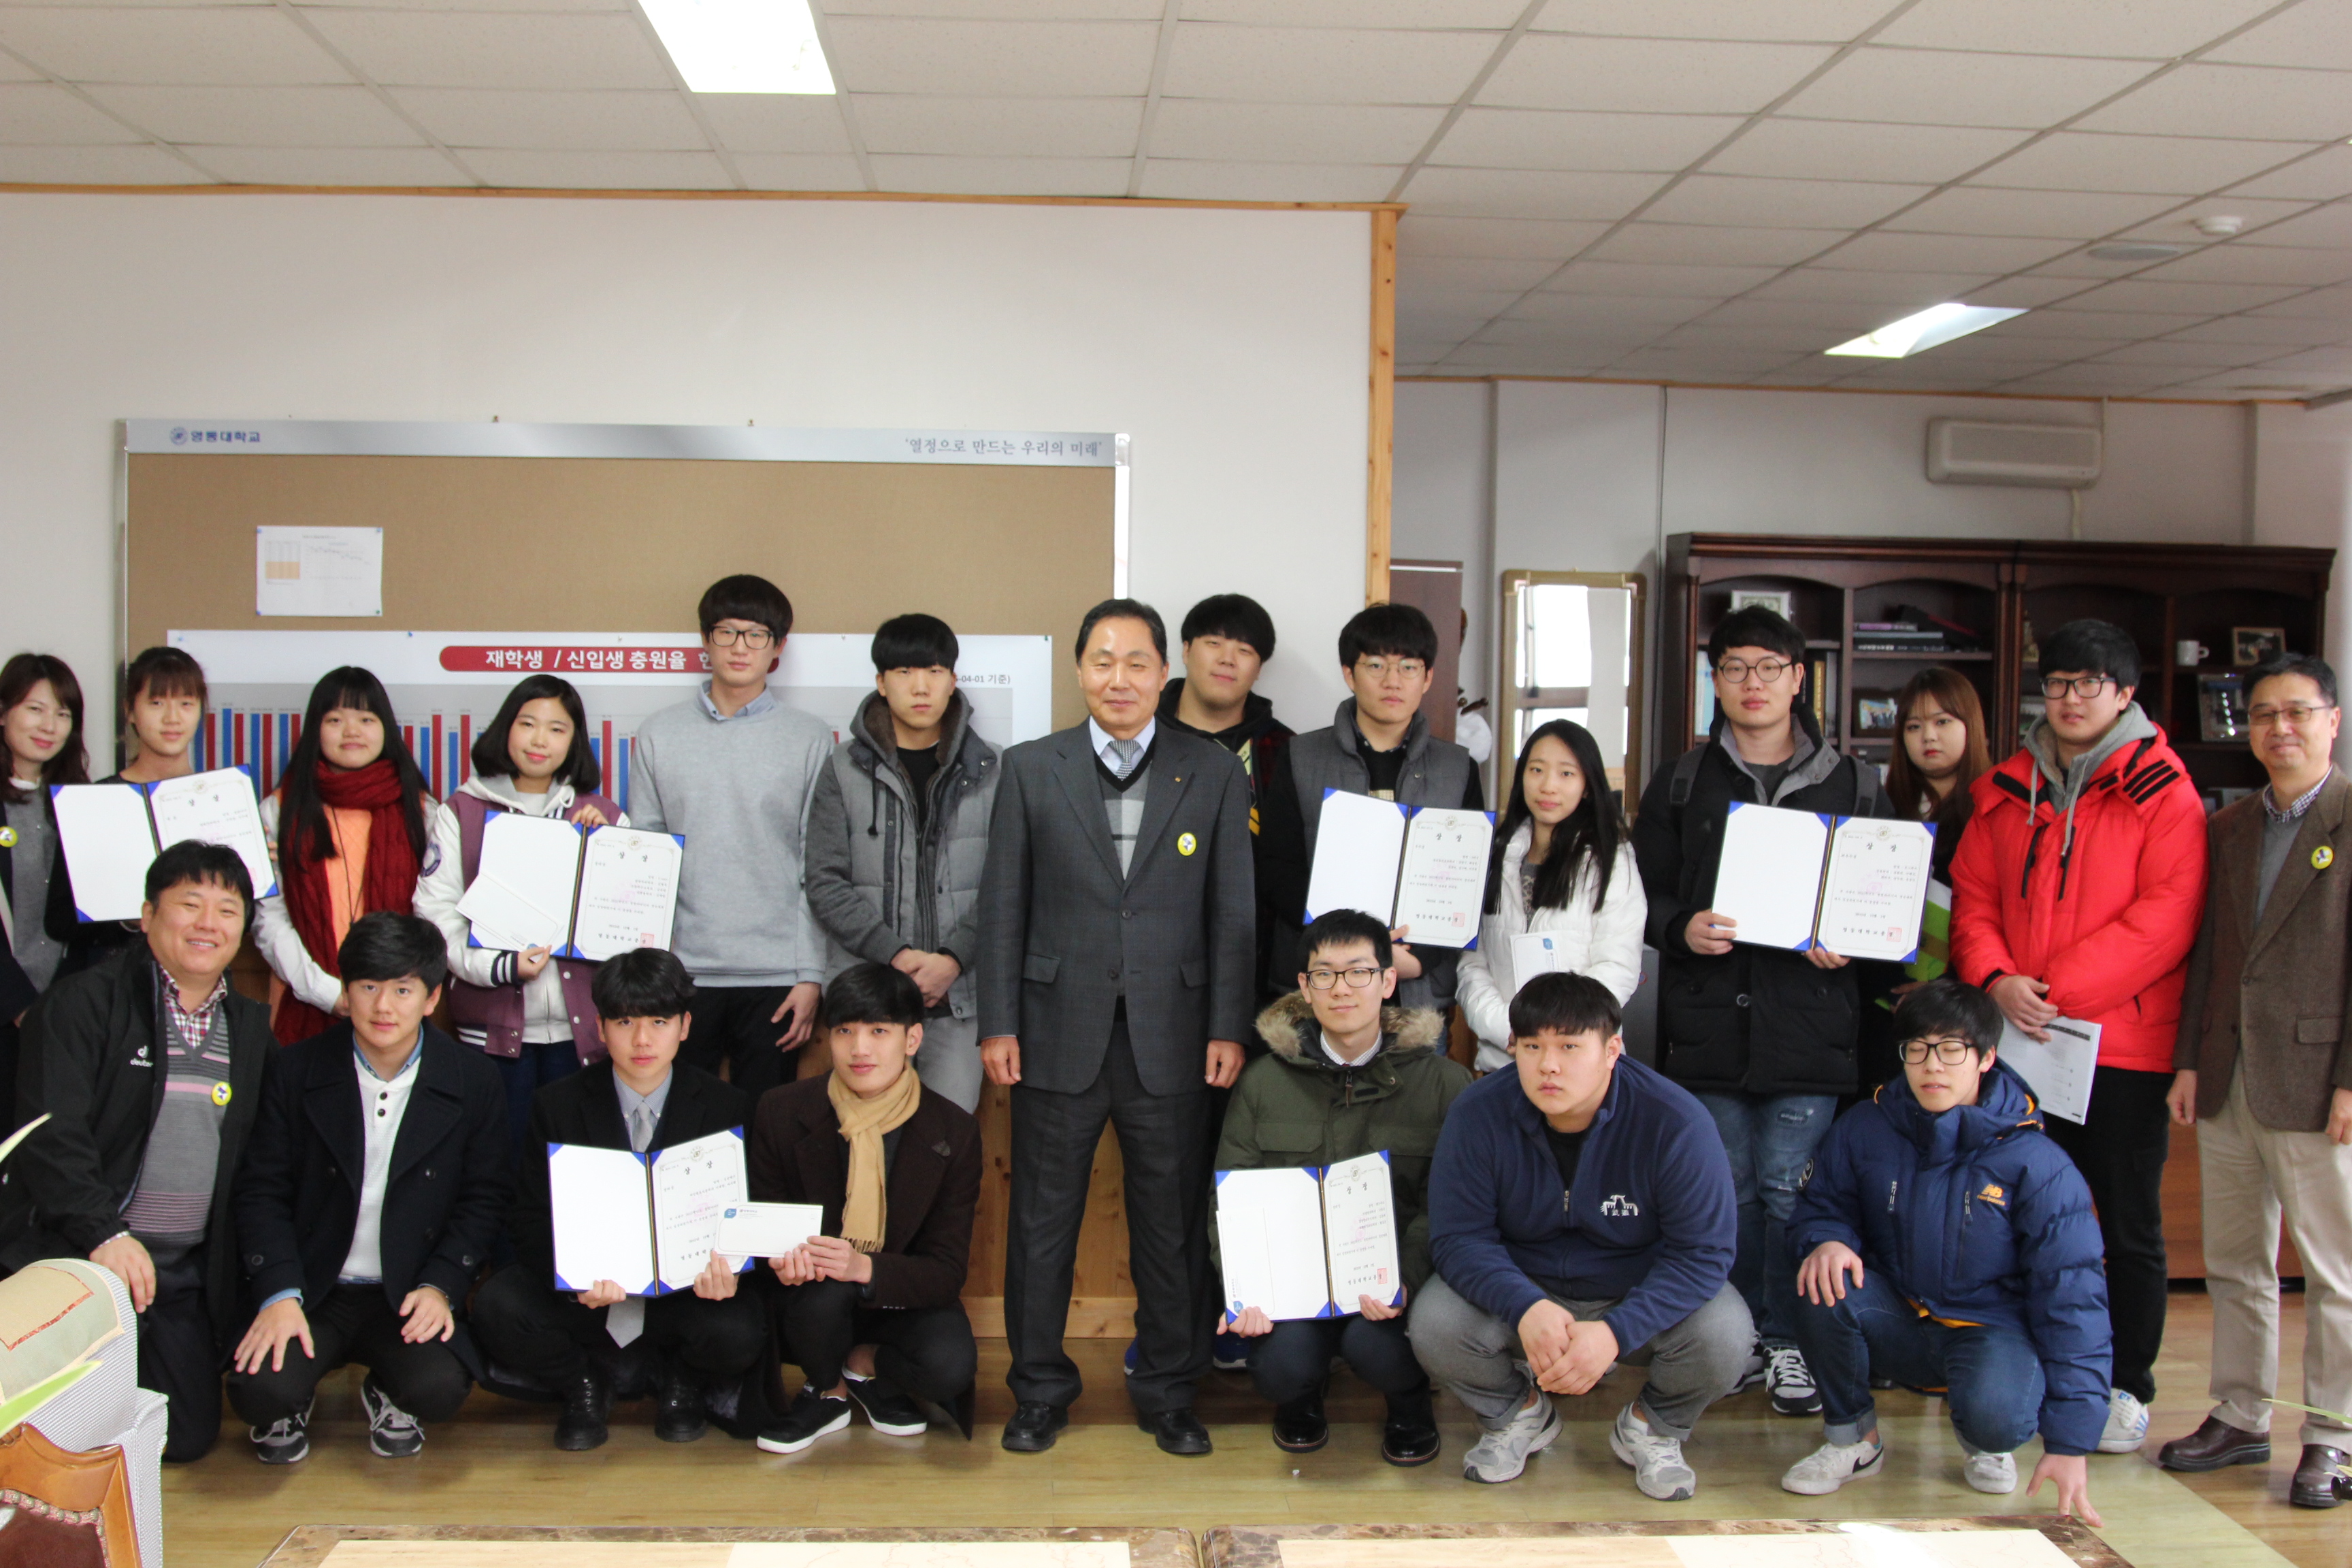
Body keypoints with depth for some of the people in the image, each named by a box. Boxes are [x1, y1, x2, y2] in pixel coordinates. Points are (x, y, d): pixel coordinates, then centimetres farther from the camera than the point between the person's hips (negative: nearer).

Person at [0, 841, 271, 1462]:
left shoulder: (250, 1027, 11)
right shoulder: (84, 1004, -6)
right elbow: (51, 1134, -17)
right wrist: (105, 1232, -27)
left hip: (186, 1273, 5)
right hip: (79, 1259, -5)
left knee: (187, 1435, 1)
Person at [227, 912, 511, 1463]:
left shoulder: (473, 1082, -2)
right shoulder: (295, 1072, -1)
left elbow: (485, 1198, 3)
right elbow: (262, 1191, -1)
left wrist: (441, 1286, -11)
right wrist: (279, 1293, -14)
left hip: (410, 1294, 0)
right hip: (313, 1288, 0)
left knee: (439, 1389, -27)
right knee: (260, 1391, -27)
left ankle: (389, 1397, 12)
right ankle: (289, 1408, 13)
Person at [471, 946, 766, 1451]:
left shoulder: (726, 1108, -2)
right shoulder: (558, 1105, -1)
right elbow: (532, 1221, -2)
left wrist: (725, 1271, -24)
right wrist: (576, 1280, -25)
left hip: (685, 1292, -1)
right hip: (584, 1293, 1)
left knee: (739, 1333, -31)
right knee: (498, 1307, -27)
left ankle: (683, 1382, 8)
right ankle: (584, 1385, 6)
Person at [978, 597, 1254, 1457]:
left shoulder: (1215, 773, 4)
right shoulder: (1030, 768, 5)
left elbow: (1233, 909, 3)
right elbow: (1003, 903, 3)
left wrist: (1229, 1027, -2)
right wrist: (997, 1023, -2)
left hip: (1170, 1036, 0)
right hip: (1060, 1031, 0)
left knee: (1172, 1223, 8)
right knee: (1043, 1219, 8)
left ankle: (1168, 1392, 24)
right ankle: (1040, 1392, 23)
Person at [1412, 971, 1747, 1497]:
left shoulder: (1675, 1121, -22)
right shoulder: (1478, 1114, -17)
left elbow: (1704, 1250, -21)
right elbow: (1459, 1236, -16)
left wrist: (1615, 1332, -35)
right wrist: (1526, 1309, -37)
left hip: (1638, 1296, -1)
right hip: (1520, 1290, 1)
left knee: (1724, 1335, -29)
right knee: (1435, 1323, -27)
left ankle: (1653, 1427, 7)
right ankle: (1516, 1415, 9)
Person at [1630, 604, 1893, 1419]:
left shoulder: (1852, 784, 8)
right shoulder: (1683, 782, 9)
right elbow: (1644, 893, 8)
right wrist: (1682, 928, -12)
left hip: (1809, 1025, -1)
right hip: (1707, 1023, 1)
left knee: (1790, 1190, 1)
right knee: (1727, 1188, 9)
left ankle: (1788, 1341, 15)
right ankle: (1739, 1335, 22)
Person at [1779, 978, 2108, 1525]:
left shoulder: (2037, 1164, -15)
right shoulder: (1865, 1128, -8)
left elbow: (2072, 1299, -15)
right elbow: (1821, 1207, 6)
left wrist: (2070, 1442, -19)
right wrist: (1827, 1240, -23)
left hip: (1992, 1327, -3)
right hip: (1897, 1322, 3)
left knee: (1998, 1415, -36)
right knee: (1825, 1283, -29)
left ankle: (1983, 1441, 6)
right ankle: (1851, 1438, -4)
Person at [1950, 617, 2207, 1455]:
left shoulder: (2161, 791, -3)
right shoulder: (2008, 791, 11)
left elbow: (2168, 914, -12)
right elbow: (1972, 896, 8)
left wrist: (2059, 988, -17)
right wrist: (1997, 978, -11)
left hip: (2123, 1045, -4)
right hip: (2025, 1041, 4)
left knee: (2129, 1224, 6)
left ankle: (2127, 1389, 18)